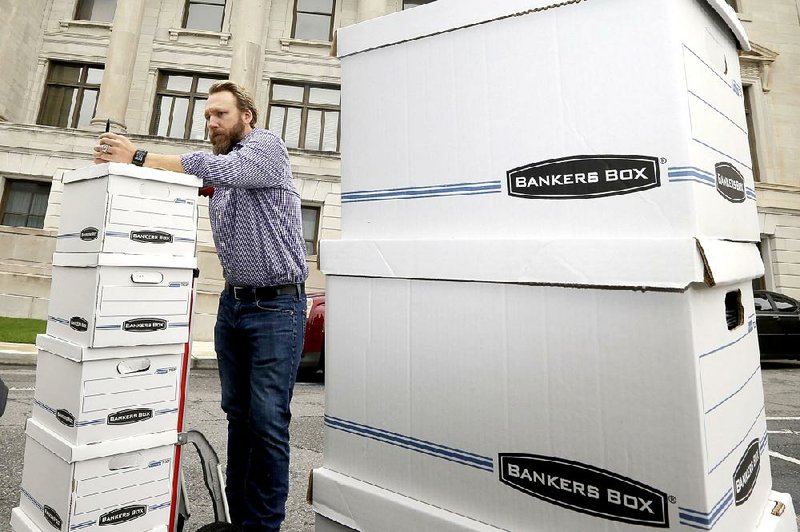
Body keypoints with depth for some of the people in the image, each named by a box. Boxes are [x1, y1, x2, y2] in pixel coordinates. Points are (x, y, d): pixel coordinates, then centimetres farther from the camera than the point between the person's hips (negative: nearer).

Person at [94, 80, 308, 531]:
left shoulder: (267, 147, -4)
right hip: (233, 303, 8)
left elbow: (220, 169, -21)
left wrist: (139, 157, -20)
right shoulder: (220, 170, 19)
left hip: (277, 306, -7)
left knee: (268, 421, -5)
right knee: (237, 414, 11)